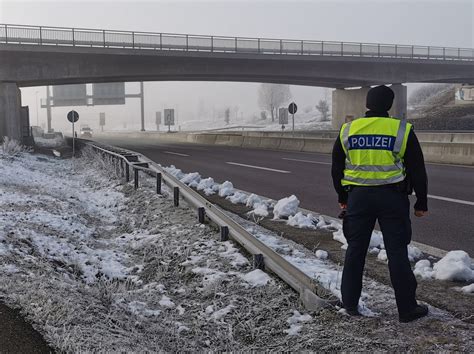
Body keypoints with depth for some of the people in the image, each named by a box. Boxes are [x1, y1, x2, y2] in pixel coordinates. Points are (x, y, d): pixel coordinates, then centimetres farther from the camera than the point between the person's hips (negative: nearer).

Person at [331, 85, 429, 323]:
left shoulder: (347, 130, 3)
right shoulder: (401, 130, -5)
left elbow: (336, 169, 11)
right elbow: (417, 171, -1)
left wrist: (342, 198, 22)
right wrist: (421, 203, 8)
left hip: (358, 197, 2)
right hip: (392, 197, -2)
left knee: (355, 250, 11)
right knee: (397, 252, 4)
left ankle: (350, 303, 19)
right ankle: (407, 308, 11)